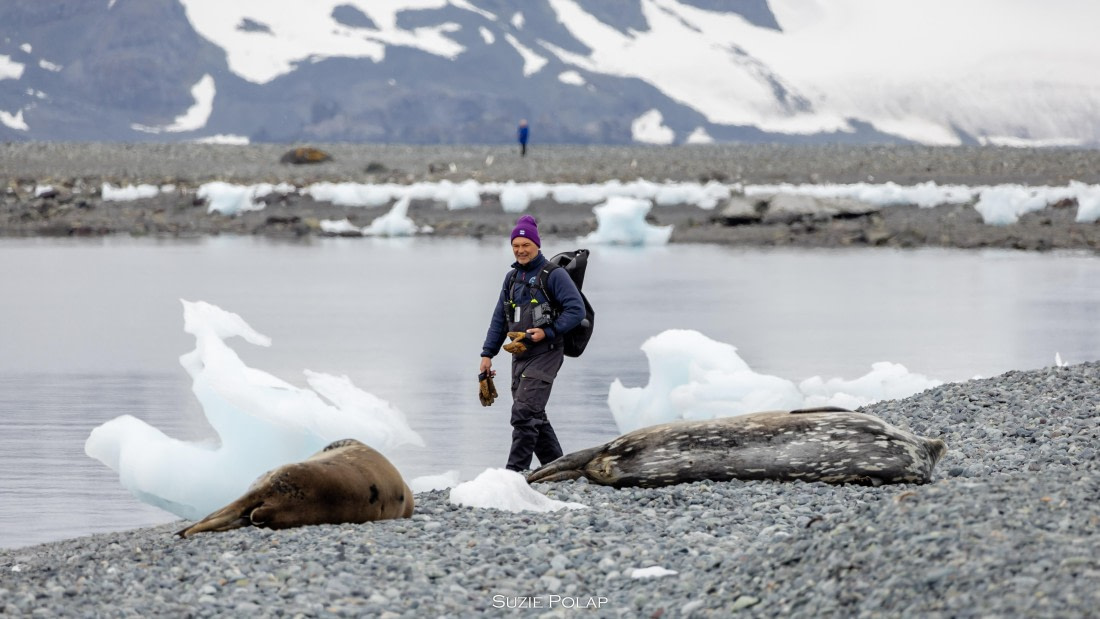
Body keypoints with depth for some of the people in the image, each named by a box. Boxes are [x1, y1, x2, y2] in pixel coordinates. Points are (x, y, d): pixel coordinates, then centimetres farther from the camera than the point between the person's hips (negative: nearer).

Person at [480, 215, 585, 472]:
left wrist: (547, 332, -19)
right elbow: (499, 319, 20)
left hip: (545, 354, -8)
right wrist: (488, 354, 14)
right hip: (520, 355, 8)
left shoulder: (553, 274, -7)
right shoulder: (512, 278, 16)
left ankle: (515, 472, -16)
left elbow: (576, 310, -12)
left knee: (524, 413, -15)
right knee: (535, 417, 11)